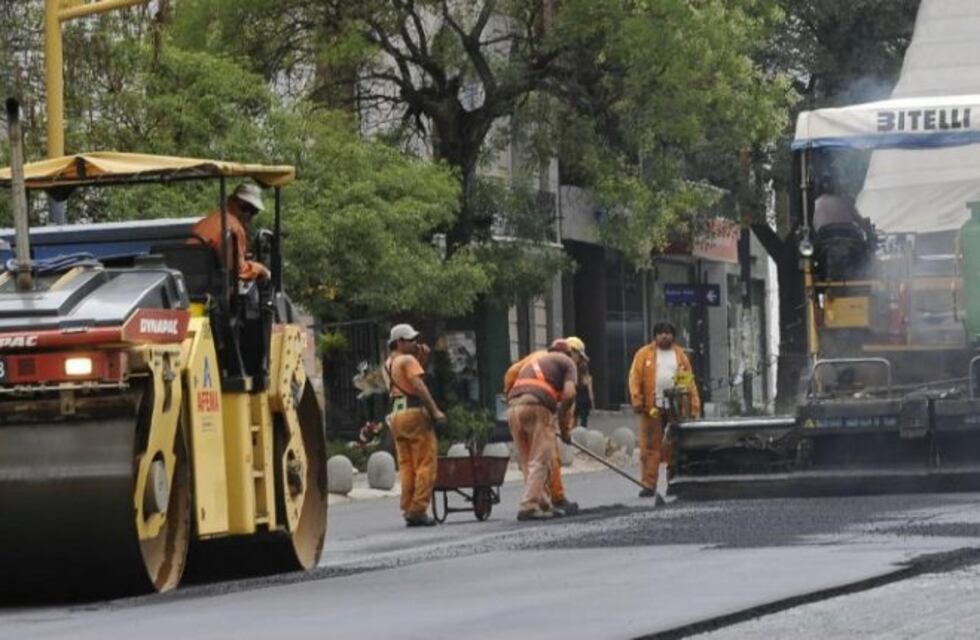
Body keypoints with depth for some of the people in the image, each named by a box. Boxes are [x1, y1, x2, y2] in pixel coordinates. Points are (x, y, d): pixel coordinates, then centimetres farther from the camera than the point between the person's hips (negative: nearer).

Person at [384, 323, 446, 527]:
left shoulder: (388, 363, 19)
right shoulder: (408, 360, -7)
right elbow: (418, 386, -18)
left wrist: (420, 359, 15)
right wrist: (435, 411, -20)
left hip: (396, 416, 8)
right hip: (415, 413, -8)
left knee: (406, 465, 9)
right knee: (425, 464, -6)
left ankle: (407, 510, 6)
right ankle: (418, 510, -11)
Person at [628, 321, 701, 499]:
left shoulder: (680, 355, 11)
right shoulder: (644, 354, 5)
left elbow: (689, 382, 8)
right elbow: (635, 378, -1)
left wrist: (694, 407, 2)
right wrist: (637, 401, -12)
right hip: (652, 409, -2)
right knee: (650, 446, -3)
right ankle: (649, 485, -2)